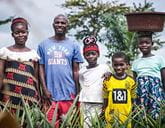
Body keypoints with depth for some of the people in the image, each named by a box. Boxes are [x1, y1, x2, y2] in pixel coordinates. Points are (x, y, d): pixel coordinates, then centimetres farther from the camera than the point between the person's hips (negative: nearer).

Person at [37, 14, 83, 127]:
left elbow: (76, 70, 5)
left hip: (69, 93, 0)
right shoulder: (43, 45, 7)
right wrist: (45, 89, -4)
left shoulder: (74, 46, 5)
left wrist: (77, 92, 2)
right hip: (50, 94, 0)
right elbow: (41, 68, 6)